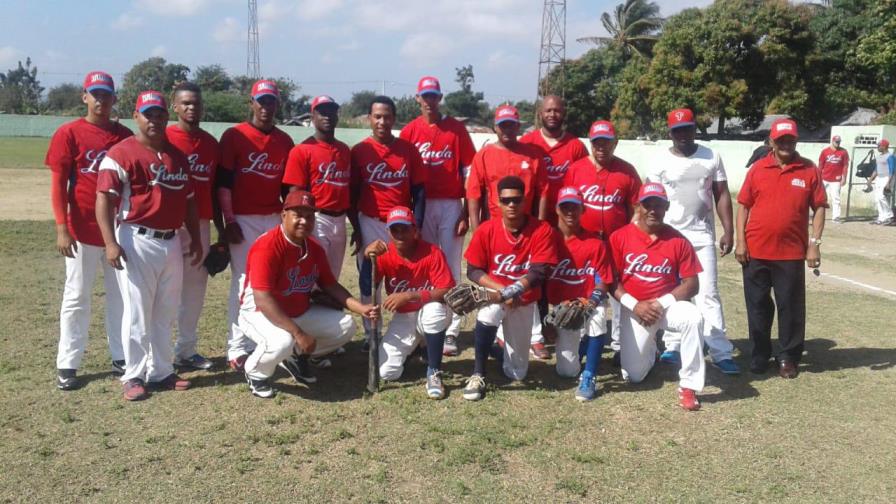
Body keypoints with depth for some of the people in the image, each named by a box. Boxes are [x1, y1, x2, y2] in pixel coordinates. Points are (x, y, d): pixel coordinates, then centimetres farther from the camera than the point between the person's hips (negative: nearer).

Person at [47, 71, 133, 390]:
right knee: (77, 296, 4)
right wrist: (61, 228, -13)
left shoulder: (125, 135, 7)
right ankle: (67, 365, 12)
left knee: (121, 294, 10)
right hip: (82, 230, -3)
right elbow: (58, 184, -6)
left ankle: (121, 358, 21)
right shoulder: (69, 133, -3)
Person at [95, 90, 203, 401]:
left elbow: (188, 200, 19)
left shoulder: (178, 155, 13)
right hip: (137, 241, -6)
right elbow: (104, 199, -13)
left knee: (166, 312, 12)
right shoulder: (121, 153, -7)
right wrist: (110, 242, -22)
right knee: (137, 312, -1)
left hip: (171, 242, 6)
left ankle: (161, 372, 22)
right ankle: (134, 376, 10)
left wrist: (196, 239, 16)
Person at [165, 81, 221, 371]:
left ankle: (186, 350, 22)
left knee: (196, 288, 11)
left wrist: (220, 227, 16)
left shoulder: (211, 143, 11)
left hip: (201, 225, 6)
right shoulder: (164, 139, -6)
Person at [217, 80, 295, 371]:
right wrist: (229, 222, -11)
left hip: (274, 219, 4)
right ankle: (238, 347, 2)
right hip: (243, 220, -4)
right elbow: (223, 182, -6)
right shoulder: (234, 136, -2)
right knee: (244, 281, -4)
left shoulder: (284, 141, 11)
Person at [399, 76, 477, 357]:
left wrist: (466, 213, -4)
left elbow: (468, 172, 1)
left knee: (450, 268, -1)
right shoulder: (409, 131, 5)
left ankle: (451, 332, 2)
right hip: (420, 206, 2)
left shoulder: (457, 128, 2)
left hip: (451, 205, -1)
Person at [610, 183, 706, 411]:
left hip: (667, 304, 0)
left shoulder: (678, 241, -5)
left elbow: (692, 284, -6)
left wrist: (662, 303, -18)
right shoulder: (619, 237, -7)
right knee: (633, 375, -3)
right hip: (633, 309, 0)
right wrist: (634, 305, -18)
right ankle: (650, 350, 35)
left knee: (694, 317, -34)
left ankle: (688, 386, -22)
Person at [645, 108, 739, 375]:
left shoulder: (711, 157, 5)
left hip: (702, 236, 0)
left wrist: (728, 231, 0)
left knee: (708, 293, -2)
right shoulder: (660, 161, 1)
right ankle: (672, 346, 17)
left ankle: (721, 352, -2)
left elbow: (722, 195, 6)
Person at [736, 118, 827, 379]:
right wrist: (740, 242, -3)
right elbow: (744, 206, 3)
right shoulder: (757, 169, 2)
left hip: (792, 252, -1)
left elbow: (819, 208, 3)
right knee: (757, 306, 9)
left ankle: (788, 357, 19)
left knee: (791, 306, 5)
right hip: (755, 251, 1)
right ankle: (759, 355, 22)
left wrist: (814, 244, -4)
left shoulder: (809, 170, 1)